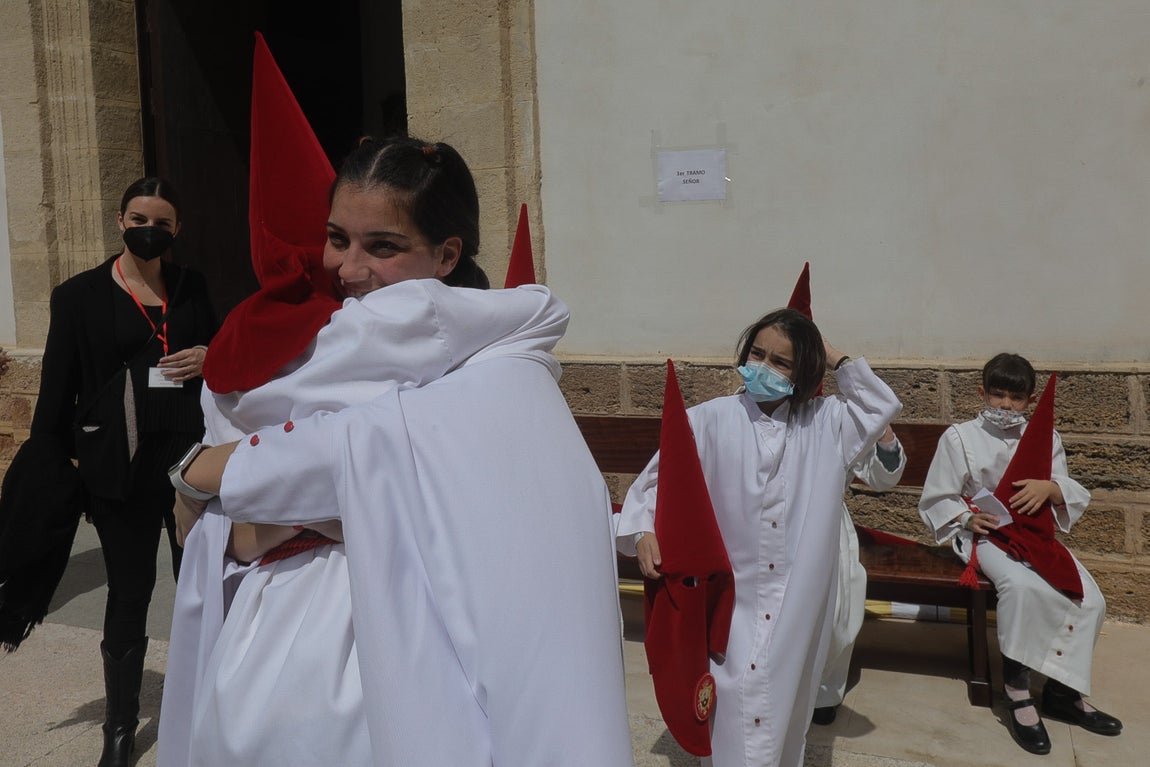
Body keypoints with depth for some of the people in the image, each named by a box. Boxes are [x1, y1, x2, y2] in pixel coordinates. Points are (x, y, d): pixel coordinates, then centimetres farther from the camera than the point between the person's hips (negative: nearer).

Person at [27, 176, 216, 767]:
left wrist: (211, 358, -4)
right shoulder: (80, 295, 1)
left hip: (190, 454, 2)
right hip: (120, 465, -2)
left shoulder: (192, 288, 8)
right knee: (129, 592, 7)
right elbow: (58, 387, 2)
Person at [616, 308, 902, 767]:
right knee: (737, 701, -5)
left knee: (786, 704, 10)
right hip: (731, 596, -2)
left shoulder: (824, 423, 7)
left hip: (798, 603, 3)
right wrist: (642, 531, -20)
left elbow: (882, 407, 14)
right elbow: (659, 477, -4)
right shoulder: (710, 420, -4)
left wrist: (838, 361, 6)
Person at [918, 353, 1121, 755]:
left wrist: (1050, 488, -19)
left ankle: (1063, 690, 2)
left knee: (1089, 599, -18)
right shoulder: (959, 437, 0)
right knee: (1022, 585, -36)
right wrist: (968, 518, -18)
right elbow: (935, 501, 2)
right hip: (986, 534, -4)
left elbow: (1075, 497, 5)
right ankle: (1017, 691, -23)